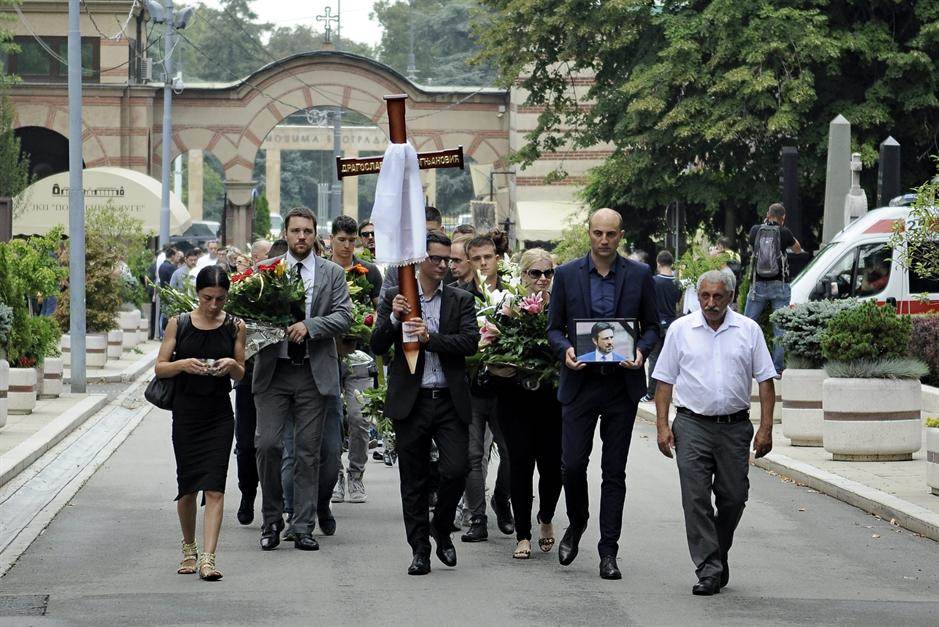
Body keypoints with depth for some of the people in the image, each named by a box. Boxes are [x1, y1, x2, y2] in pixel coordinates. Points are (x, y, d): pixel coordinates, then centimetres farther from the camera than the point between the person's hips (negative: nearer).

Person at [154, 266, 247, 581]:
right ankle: (189, 549, 28)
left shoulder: (235, 327, 3)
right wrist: (183, 364, -17)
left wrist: (232, 365, -13)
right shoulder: (178, 324, 1)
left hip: (219, 415, 0)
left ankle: (208, 558, -16)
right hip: (186, 411, 1)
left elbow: (242, 375, 9)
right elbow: (160, 368, 3)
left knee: (214, 487, -11)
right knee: (187, 486, 7)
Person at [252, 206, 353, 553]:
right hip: (273, 371, 0)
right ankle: (272, 520, 11)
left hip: (314, 373, 0)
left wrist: (309, 325, -17)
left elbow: (344, 316, -3)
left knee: (309, 451, 3)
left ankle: (304, 527, 9)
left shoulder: (332, 273, 6)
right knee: (268, 444, -7)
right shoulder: (264, 270, 7)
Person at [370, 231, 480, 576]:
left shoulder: (461, 300, 7)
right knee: (414, 479, 5)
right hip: (410, 401, 0)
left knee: (456, 470, -9)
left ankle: (441, 528, 18)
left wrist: (430, 337, -19)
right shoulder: (394, 298, 6)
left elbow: (470, 342, -6)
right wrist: (394, 318, -16)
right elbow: (377, 347, 1)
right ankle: (420, 549, 14)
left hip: (450, 401, 0)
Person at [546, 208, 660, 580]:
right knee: (572, 463, -6)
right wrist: (565, 350, -13)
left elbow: (652, 326, 9)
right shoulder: (566, 274, 3)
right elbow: (554, 327, 7)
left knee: (614, 471, 3)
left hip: (622, 385, 0)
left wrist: (641, 351, -11)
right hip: (580, 382, 0)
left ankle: (608, 552, 8)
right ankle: (577, 522, 23)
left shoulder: (639, 275, 4)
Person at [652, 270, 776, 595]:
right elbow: (665, 381, 6)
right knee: (696, 499, -8)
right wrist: (662, 425, -2)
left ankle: (718, 554, 27)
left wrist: (766, 428, -2)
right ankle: (709, 569, -7)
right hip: (692, 425, -1)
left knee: (733, 498, 5)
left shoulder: (749, 330, 5)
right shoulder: (680, 329, 4)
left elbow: (765, 380, 5)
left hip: (735, 426, 1)